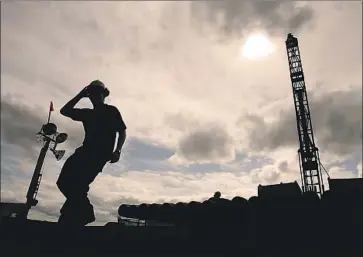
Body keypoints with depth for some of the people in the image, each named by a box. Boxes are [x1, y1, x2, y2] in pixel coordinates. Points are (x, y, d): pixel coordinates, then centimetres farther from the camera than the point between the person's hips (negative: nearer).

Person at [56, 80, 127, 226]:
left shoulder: (111, 111, 10)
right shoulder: (87, 113, 26)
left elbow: (122, 131, 3)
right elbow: (64, 111, 23)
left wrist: (117, 151, -12)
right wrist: (80, 95, 17)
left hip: (100, 153, -7)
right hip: (86, 151, 7)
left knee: (75, 184, -20)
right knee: (65, 182, -5)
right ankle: (83, 212, 3)